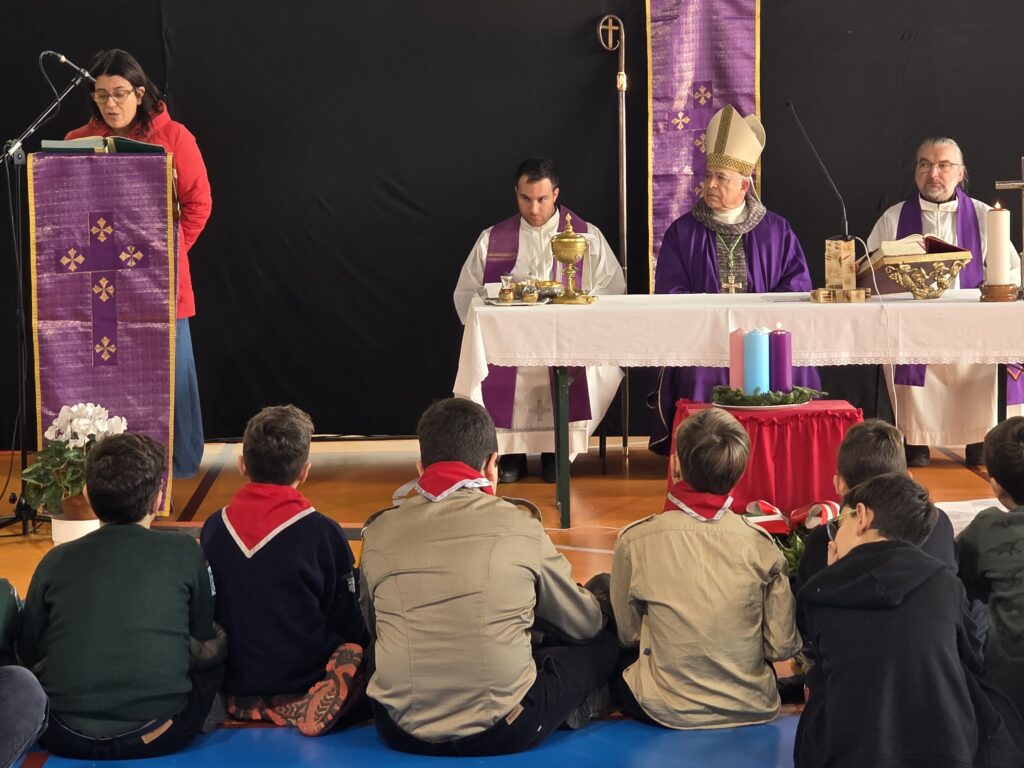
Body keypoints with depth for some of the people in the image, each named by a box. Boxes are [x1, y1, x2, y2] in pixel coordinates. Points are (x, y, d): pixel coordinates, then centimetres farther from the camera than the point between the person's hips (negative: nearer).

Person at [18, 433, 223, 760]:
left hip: (65, 737, 2)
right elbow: (202, 641, 11)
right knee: (216, 652, 24)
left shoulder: (56, 560, 3)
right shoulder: (184, 552, 0)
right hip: (159, 735, -2)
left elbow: (28, 652, 12)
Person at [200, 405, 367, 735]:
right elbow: (351, 628, -5)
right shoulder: (323, 533, -14)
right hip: (302, 682, -5)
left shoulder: (212, 528, -3)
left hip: (234, 691, 5)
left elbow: (206, 617, 9)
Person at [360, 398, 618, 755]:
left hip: (402, 732, 3)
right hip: (503, 733, -2)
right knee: (601, 644, 19)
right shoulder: (520, 526, -5)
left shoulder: (379, 531, 0)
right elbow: (586, 624, 10)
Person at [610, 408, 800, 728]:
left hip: (668, 711, -2)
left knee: (617, 660, 28)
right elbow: (783, 646, -6)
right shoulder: (760, 544, -12)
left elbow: (628, 634, -2)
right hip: (751, 709, 3)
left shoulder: (635, 540, -14)